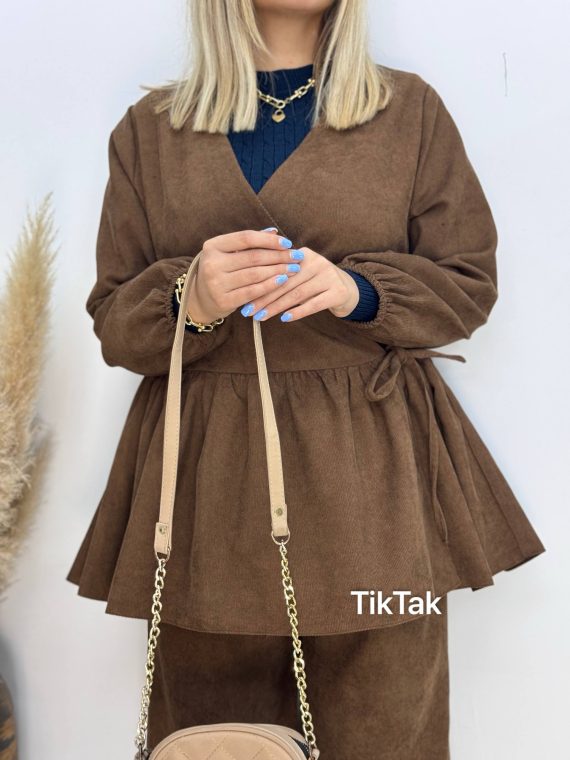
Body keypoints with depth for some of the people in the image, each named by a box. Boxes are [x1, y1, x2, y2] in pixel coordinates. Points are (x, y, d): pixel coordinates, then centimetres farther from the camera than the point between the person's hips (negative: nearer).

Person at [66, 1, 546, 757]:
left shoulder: (412, 110, 7)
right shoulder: (149, 128, 9)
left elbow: (469, 284, 6)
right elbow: (113, 317, 8)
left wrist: (359, 291, -13)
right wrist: (189, 301, -15)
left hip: (372, 466, 0)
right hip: (207, 474, 1)